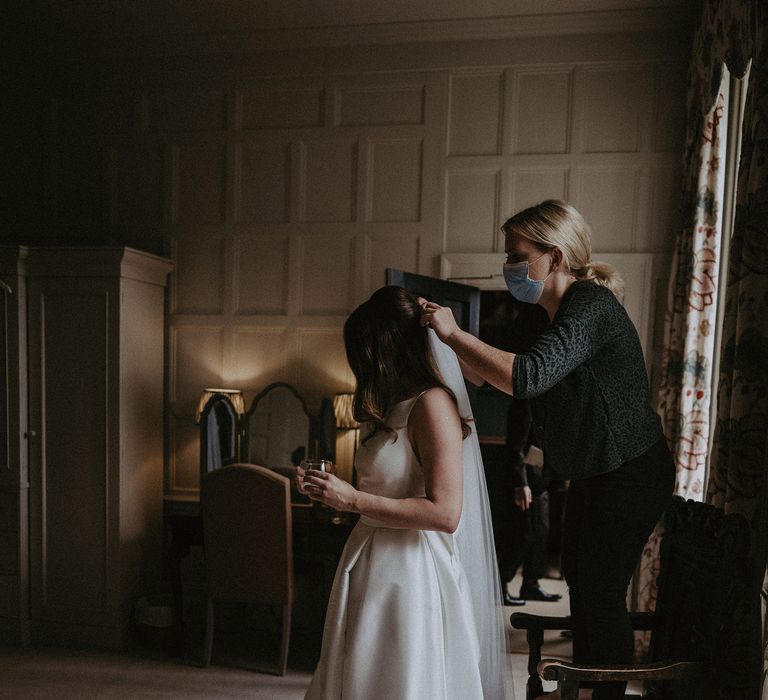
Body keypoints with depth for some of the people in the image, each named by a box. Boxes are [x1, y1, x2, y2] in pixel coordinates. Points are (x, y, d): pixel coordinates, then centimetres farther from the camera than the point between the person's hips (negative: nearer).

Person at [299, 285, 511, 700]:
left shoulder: (433, 403, -16)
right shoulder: (394, 407, 11)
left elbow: (444, 513, -22)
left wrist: (352, 500, -19)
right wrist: (331, 492, 8)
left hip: (409, 574, -9)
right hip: (372, 567, 9)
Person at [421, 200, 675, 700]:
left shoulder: (591, 307, -25)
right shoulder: (559, 312, 6)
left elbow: (528, 377, -40)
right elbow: (490, 375, 6)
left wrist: (454, 333, -33)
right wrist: (450, 339, -7)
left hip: (630, 475, -10)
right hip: (593, 472, 10)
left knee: (602, 591, 1)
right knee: (578, 579, 19)